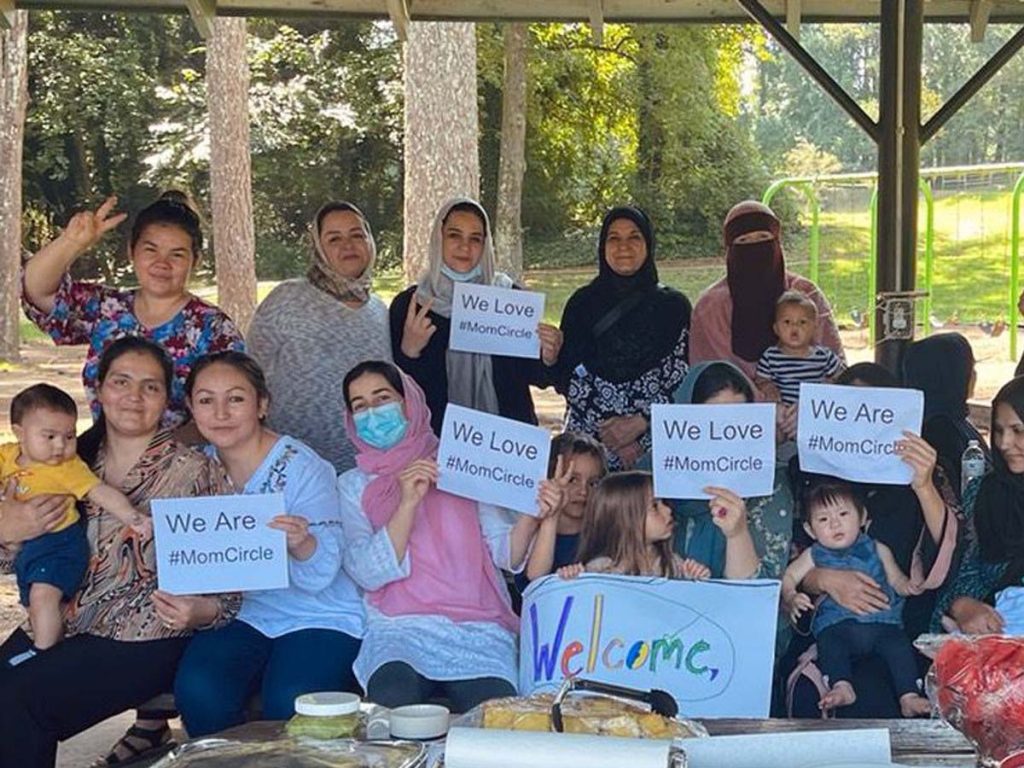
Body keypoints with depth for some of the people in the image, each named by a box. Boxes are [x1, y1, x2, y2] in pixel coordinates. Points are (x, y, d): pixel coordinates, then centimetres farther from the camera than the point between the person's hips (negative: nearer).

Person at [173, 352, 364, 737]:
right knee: (196, 688, -25)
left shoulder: (303, 469, -13)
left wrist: (302, 543, -38)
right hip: (244, 615, 4)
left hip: (321, 619, -4)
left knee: (288, 705, -30)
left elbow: (321, 577, -16)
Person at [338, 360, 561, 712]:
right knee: (391, 703, -34)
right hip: (399, 630, 0)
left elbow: (507, 554, 7)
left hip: (477, 630, 0)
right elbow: (369, 574, -2)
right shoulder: (353, 486, 16)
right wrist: (407, 503, -13)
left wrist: (530, 515, -15)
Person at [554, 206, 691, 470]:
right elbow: (564, 374, 3)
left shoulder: (673, 305, 5)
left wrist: (642, 422, -11)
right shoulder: (583, 302, 7)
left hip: (655, 438, -1)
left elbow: (682, 379, 1)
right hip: (589, 439, 1)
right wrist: (606, 427, -7)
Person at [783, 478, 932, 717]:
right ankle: (842, 686, -46)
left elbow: (898, 581, 22)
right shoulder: (814, 556, 18)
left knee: (899, 643, -28)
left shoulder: (877, 550, 20)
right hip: (837, 624, -1)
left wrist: (910, 586, -2)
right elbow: (787, 578, 12)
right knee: (829, 643, -33)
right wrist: (791, 599, -10)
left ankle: (909, 697, -32)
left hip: (882, 622, 1)